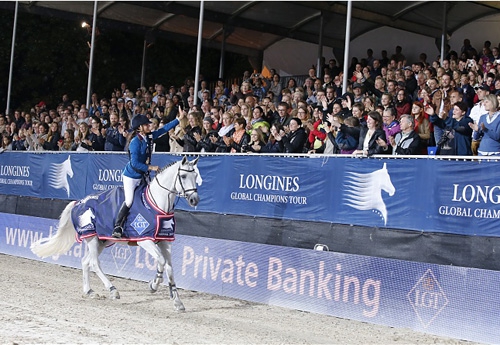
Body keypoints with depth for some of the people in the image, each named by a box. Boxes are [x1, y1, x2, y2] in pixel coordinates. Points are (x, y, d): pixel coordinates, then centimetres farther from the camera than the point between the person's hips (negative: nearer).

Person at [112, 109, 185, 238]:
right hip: (131, 176, -8)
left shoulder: (149, 137, -1)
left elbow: (164, 129, 6)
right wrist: (151, 167, -24)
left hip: (142, 176, 8)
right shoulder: (135, 142, -23)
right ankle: (117, 227, -4)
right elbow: (135, 163, -26)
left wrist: (179, 119, 4)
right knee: (129, 201, -12)